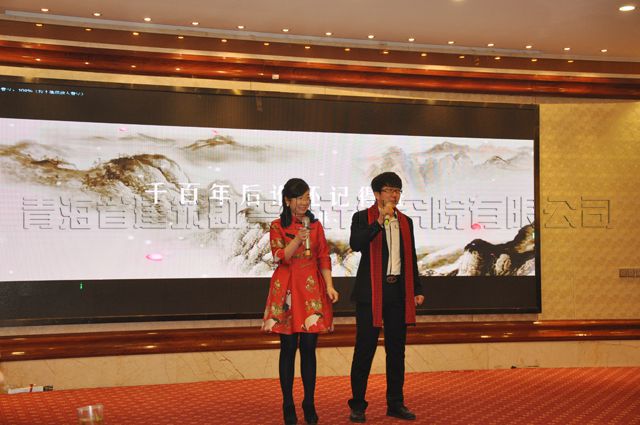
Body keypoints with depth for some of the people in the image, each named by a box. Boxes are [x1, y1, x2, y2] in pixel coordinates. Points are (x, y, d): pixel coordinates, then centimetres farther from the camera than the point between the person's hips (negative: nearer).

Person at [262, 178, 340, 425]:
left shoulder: (315, 225, 10)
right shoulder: (278, 226, 2)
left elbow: (323, 258, 8)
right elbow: (280, 257, -8)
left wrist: (329, 285, -4)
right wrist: (298, 239, -23)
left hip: (312, 289, 2)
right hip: (287, 289, -2)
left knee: (309, 347, 1)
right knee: (288, 348, 2)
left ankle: (309, 404, 12)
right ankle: (288, 405, 12)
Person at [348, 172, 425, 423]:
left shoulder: (406, 222, 14)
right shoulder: (363, 218, 0)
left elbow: (411, 259, 18)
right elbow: (355, 244, -19)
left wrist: (417, 290, 13)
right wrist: (380, 221, -24)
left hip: (399, 292, 5)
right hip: (371, 292, -4)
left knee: (397, 350, 9)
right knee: (364, 349, -1)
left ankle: (395, 404, 19)